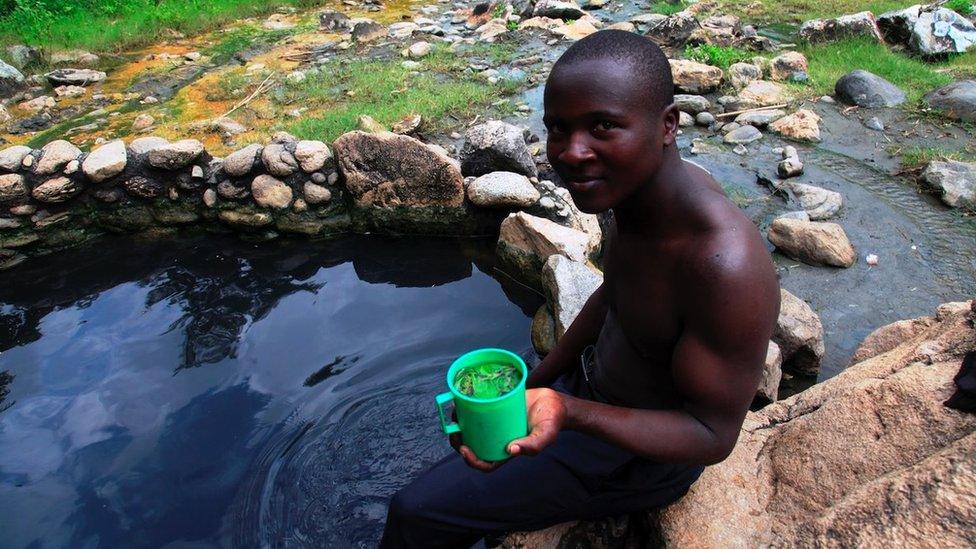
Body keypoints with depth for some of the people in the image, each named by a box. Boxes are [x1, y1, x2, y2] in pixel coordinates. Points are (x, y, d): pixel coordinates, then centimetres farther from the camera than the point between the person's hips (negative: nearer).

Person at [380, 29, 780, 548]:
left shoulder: (724, 265, -38)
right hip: (590, 382, 8)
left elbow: (713, 435, -27)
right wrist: (530, 387, 8)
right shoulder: (632, 188, -12)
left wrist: (569, 411, -41)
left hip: (638, 450, -7)